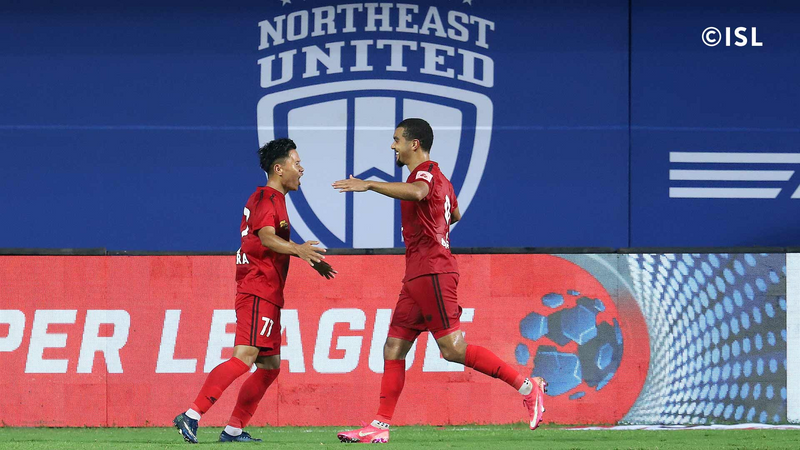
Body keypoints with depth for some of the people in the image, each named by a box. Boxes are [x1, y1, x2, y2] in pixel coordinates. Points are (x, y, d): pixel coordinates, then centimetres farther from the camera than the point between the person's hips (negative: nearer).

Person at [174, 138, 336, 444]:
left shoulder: (271, 199, 23)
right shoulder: (267, 199, -9)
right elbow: (267, 238, -28)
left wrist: (312, 260, 33)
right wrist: (297, 249, -45)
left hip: (267, 296, 11)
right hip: (258, 291, -11)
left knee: (270, 366, 11)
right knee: (244, 358, -20)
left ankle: (234, 430, 13)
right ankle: (192, 416, -27)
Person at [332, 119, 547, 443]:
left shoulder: (426, 172, -10)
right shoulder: (439, 179, 20)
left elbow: (417, 192, -35)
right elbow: (455, 214, 38)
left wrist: (369, 185, -39)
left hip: (431, 273, -10)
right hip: (418, 277, 10)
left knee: (453, 349, -13)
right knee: (393, 349, 5)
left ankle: (526, 386, -10)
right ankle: (380, 426, 3)